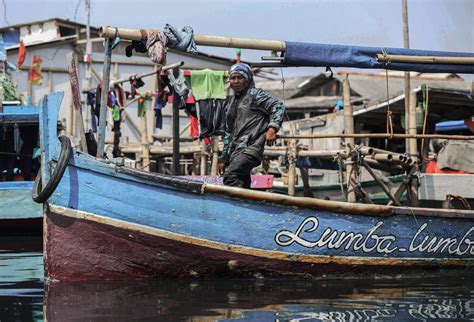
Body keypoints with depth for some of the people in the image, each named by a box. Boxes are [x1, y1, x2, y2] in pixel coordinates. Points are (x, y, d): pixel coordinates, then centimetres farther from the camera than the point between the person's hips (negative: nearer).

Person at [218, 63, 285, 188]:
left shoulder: (256, 94, 4)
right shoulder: (231, 102, 25)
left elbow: (278, 107, -4)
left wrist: (273, 127, -19)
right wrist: (223, 158, 25)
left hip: (250, 148, -7)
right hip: (235, 152, 7)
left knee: (230, 177, -27)